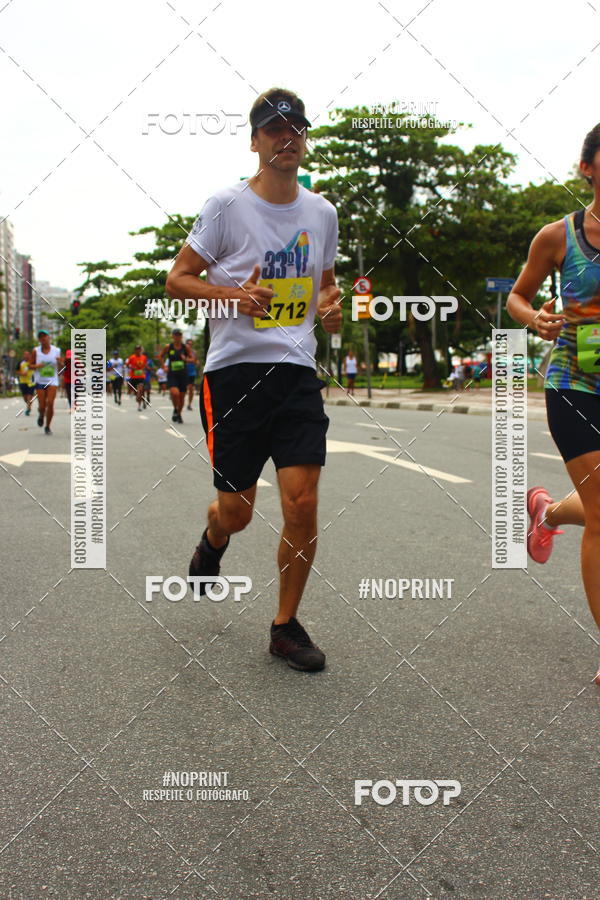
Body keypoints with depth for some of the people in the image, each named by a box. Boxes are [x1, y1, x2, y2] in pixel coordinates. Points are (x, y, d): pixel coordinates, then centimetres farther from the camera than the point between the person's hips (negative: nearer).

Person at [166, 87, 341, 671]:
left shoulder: (322, 212, 12)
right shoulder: (226, 205, -2)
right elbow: (176, 280, 0)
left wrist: (331, 306, 3)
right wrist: (233, 295, -17)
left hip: (298, 371, 3)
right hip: (235, 368, -3)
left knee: (302, 502, -7)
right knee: (236, 511, 3)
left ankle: (286, 626, 12)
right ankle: (211, 544, 43)